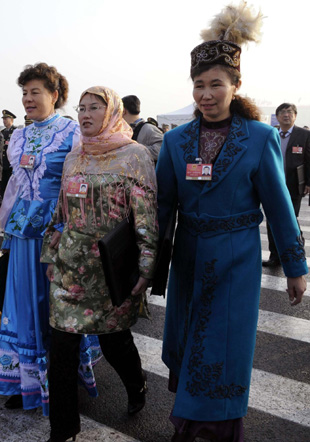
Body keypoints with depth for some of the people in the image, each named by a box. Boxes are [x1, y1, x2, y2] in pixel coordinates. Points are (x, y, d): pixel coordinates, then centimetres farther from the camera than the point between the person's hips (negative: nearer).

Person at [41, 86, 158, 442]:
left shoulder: (135, 155, -6)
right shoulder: (74, 157, 11)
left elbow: (147, 215, -11)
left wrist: (143, 269, -15)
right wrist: (51, 255, 14)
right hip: (71, 264, 5)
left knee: (114, 336, 11)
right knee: (62, 344, 3)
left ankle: (136, 387, 45)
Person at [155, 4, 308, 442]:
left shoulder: (260, 138, -9)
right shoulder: (176, 140, 0)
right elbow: (162, 202, 3)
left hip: (236, 259, -3)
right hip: (188, 256, 4)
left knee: (225, 351, 5)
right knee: (184, 343, 17)